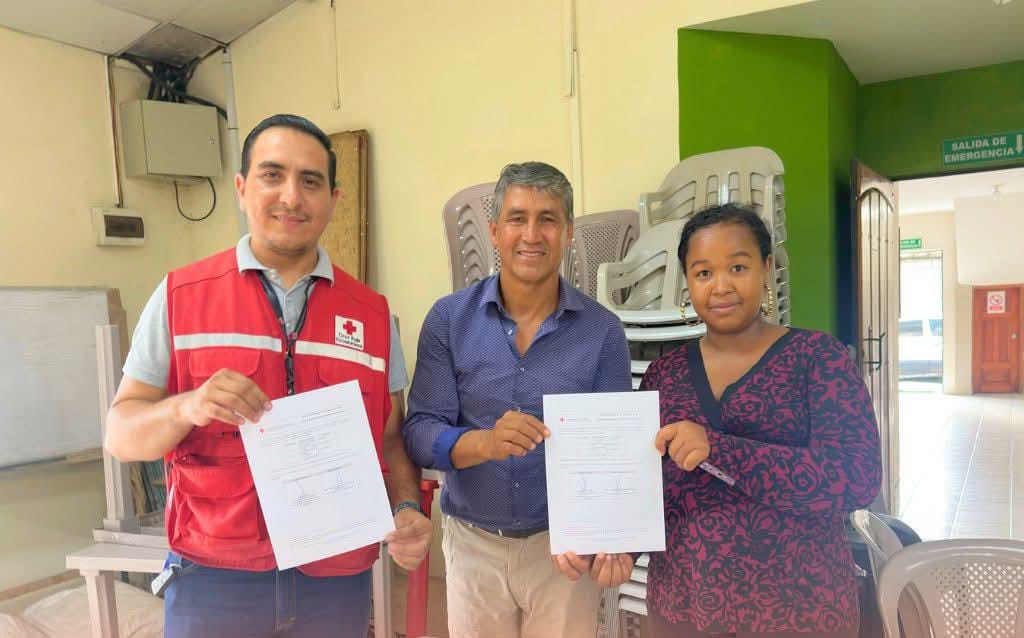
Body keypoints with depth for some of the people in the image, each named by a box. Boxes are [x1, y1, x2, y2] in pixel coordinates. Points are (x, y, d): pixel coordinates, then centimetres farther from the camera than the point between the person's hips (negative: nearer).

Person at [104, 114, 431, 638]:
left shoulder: (372, 313, 2)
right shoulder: (180, 297, -3)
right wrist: (187, 407, -22)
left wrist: (407, 510, -11)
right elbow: (121, 433, -2)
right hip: (212, 575, -1)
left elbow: (390, 438, 6)